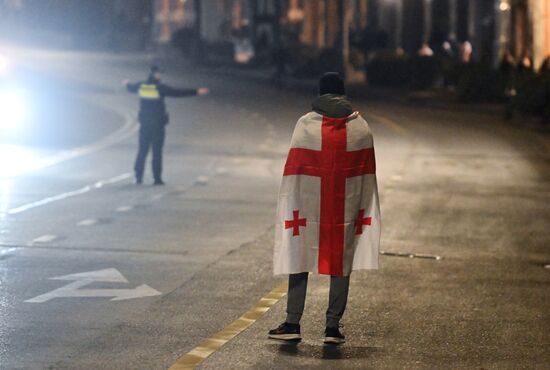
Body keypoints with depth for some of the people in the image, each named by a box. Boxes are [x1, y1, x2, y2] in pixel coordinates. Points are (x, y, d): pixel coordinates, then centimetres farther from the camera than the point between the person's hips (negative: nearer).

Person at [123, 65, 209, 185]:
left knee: (142, 151, 11)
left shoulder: (141, 86, 2)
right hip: (158, 124, -4)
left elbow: (131, 88, 25)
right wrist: (196, 92, -14)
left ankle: (138, 177, 10)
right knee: (157, 152, 0)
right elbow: (178, 92, -16)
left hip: (144, 124, 4)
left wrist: (127, 84, 50)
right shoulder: (160, 88, -13)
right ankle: (157, 178, 1)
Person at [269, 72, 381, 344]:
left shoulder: (306, 125, -4)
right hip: (347, 210, 1)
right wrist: (366, 213, 11)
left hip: (309, 209, -1)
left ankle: (293, 324, 5)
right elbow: (368, 175, 5)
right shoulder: (361, 128, 2)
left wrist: (290, 208, 2)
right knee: (341, 264, 7)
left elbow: (294, 171, -4)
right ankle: (333, 327, 4)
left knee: (299, 260, 8)